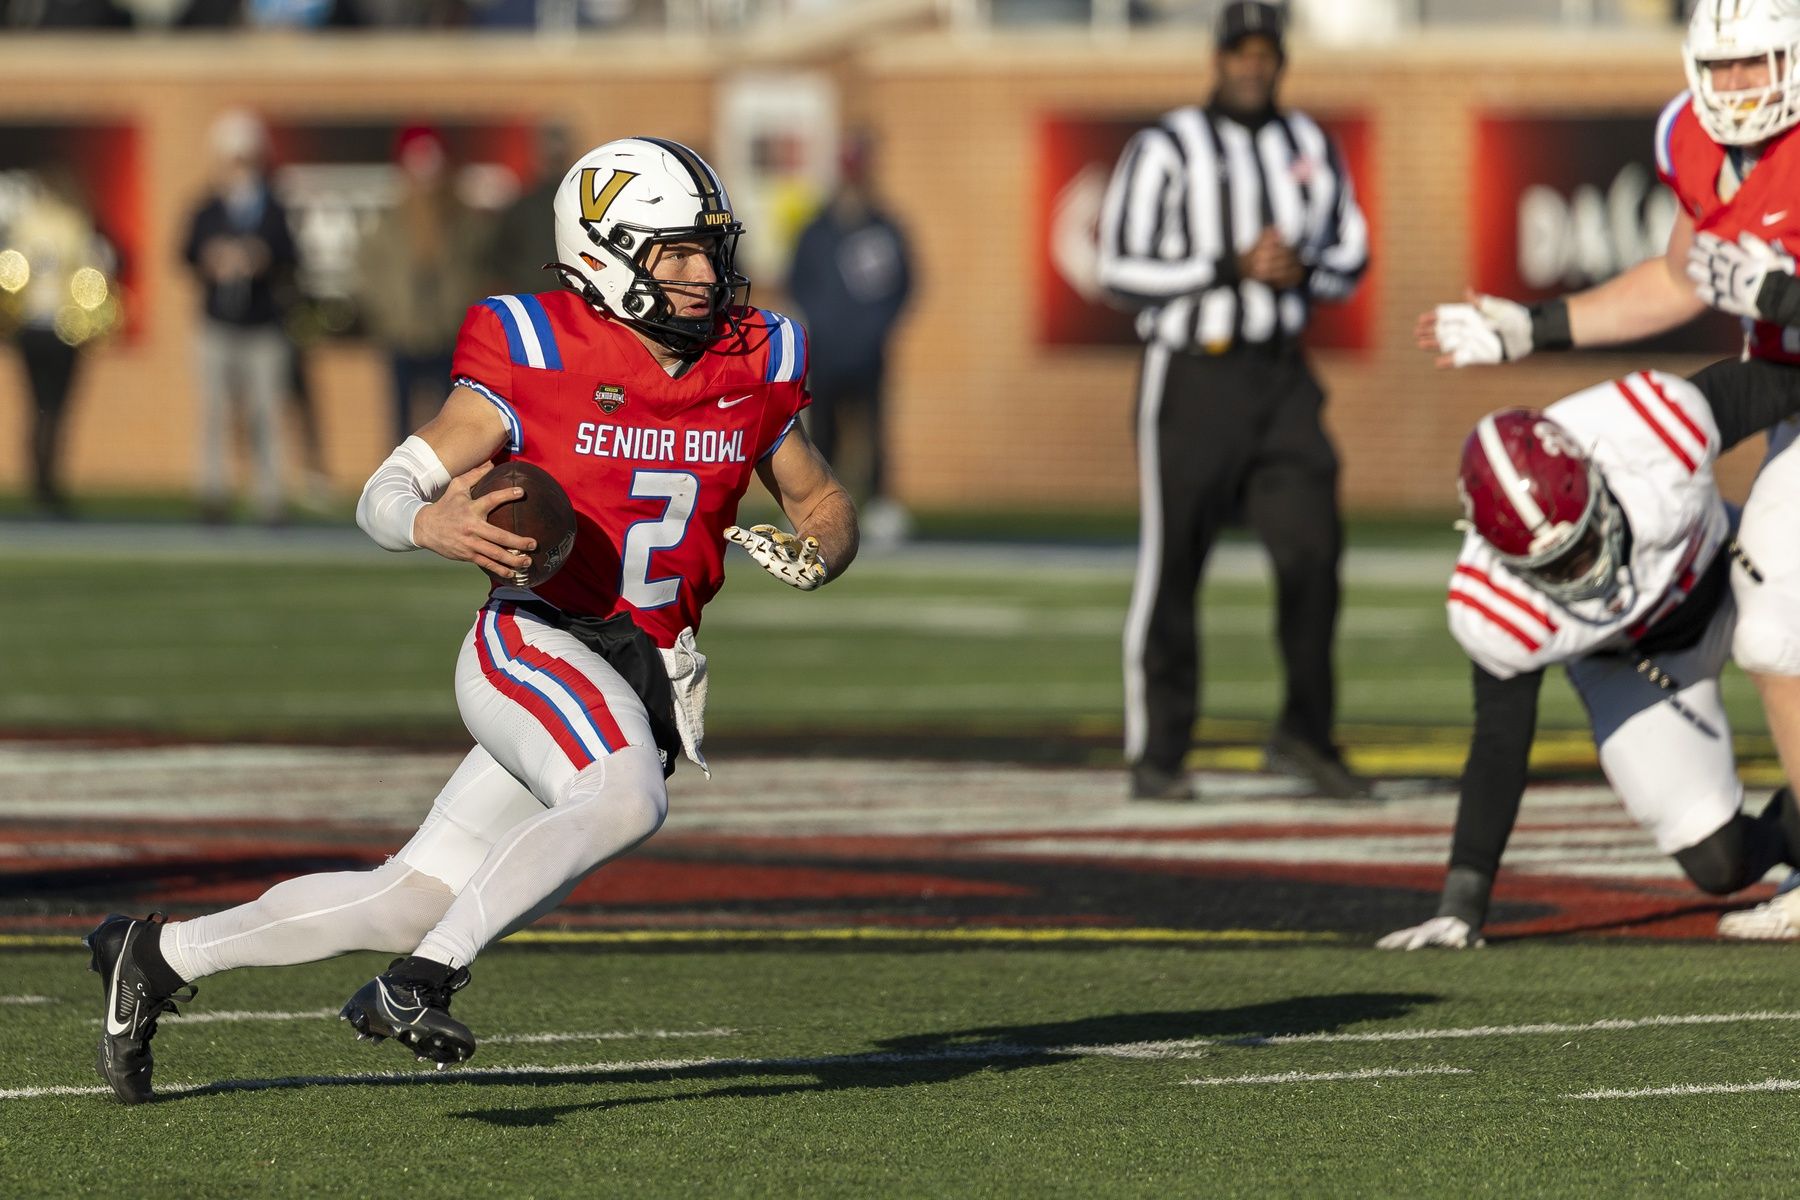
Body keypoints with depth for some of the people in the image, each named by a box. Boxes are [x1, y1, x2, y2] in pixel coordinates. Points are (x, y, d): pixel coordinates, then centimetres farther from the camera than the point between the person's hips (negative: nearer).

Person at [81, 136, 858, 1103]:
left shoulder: (755, 367, 4)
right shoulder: (535, 360, -10)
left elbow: (825, 504, 18)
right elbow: (384, 495, -6)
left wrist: (813, 550, -6)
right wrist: (437, 527, -30)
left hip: (648, 680, 5)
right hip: (535, 648, -5)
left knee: (410, 902, 7)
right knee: (625, 799, -36)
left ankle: (158, 956, 21)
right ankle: (419, 984, -29)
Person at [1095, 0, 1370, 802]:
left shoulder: (1311, 149, 10)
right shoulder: (1167, 150, -6)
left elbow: (1349, 256, 17)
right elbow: (1122, 270, -10)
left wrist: (1299, 272, -6)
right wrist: (1233, 268, -18)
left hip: (1281, 378, 4)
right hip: (1191, 375, -4)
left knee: (1313, 549, -5)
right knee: (1171, 567, -1)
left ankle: (1305, 735, 9)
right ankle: (1155, 757, 6)